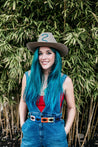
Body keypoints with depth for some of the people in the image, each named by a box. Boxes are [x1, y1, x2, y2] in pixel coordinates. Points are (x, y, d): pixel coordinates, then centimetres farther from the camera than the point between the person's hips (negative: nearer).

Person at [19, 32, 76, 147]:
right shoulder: (28, 76, -1)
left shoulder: (65, 80, -6)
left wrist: (65, 132, -1)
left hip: (55, 133, -1)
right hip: (31, 131, 2)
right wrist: (22, 124, 6)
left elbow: (71, 108, 5)